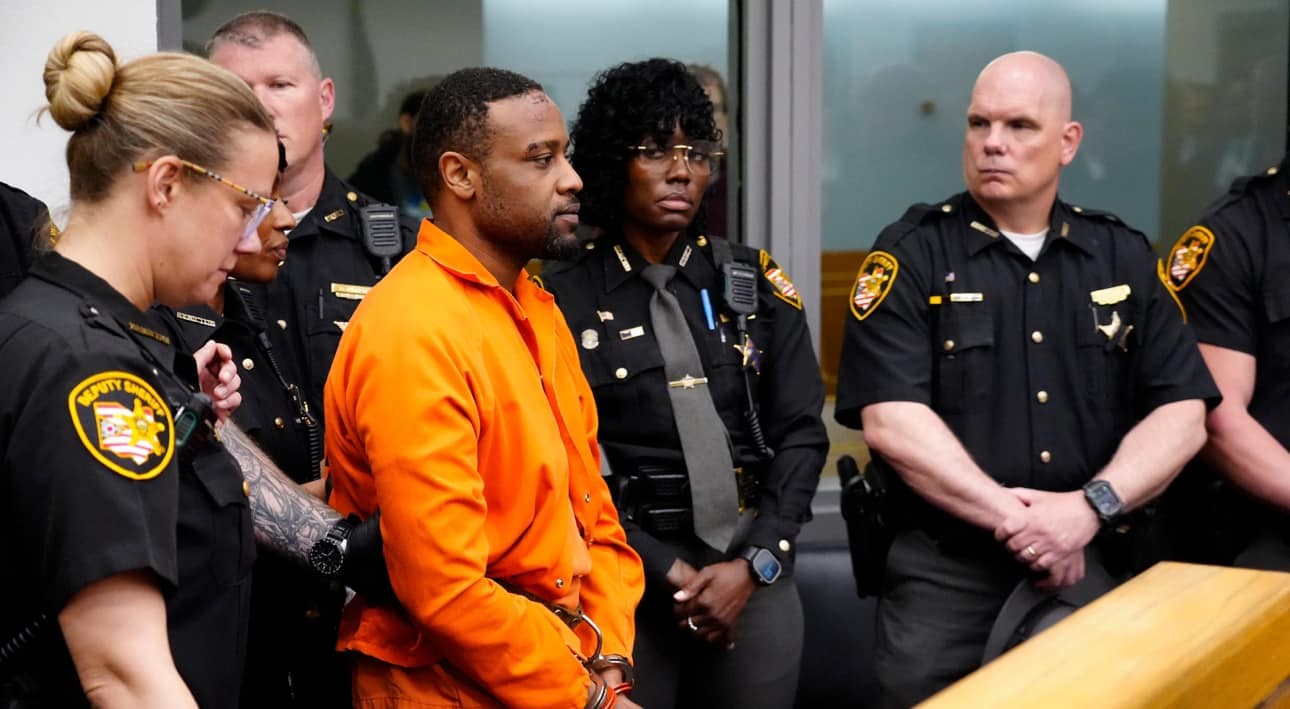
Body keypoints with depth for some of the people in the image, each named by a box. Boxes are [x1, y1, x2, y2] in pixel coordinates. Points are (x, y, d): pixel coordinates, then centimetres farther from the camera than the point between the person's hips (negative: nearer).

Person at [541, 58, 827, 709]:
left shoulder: (755, 282, 4)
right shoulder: (563, 299, -4)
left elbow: (800, 433, 2)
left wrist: (754, 563, -8)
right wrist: (667, 571, -11)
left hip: (756, 572, 3)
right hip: (626, 578, -2)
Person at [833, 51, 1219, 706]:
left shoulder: (1125, 258, 9)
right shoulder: (911, 255, -2)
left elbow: (1182, 415, 2)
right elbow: (893, 424, -12)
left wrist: (1090, 507, -14)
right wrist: (1016, 521, -16)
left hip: (1096, 557, 3)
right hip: (946, 563, -2)